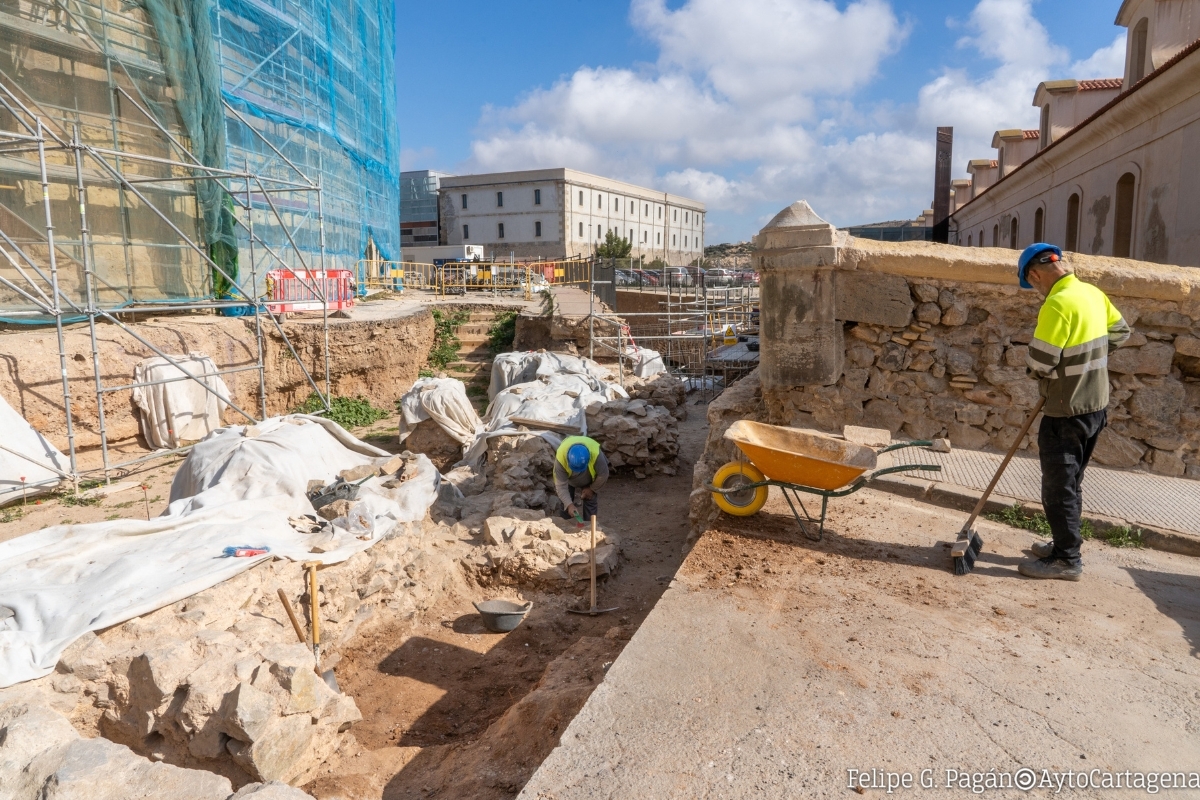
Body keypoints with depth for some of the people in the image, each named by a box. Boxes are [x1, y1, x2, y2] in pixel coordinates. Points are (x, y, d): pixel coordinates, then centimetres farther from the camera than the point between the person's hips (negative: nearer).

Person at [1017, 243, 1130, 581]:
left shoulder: (1057, 304, -22)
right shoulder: (1094, 293, 5)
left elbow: (1039, 362, -22)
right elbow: (1120, 331, 19)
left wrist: (1034, 370, -1)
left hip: (1066, 413, -9)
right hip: (1095, 405, 9)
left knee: (1058, 487, 1)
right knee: (1069, 482, 20)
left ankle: (1067, 560, 9)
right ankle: (1065, 544, 31)